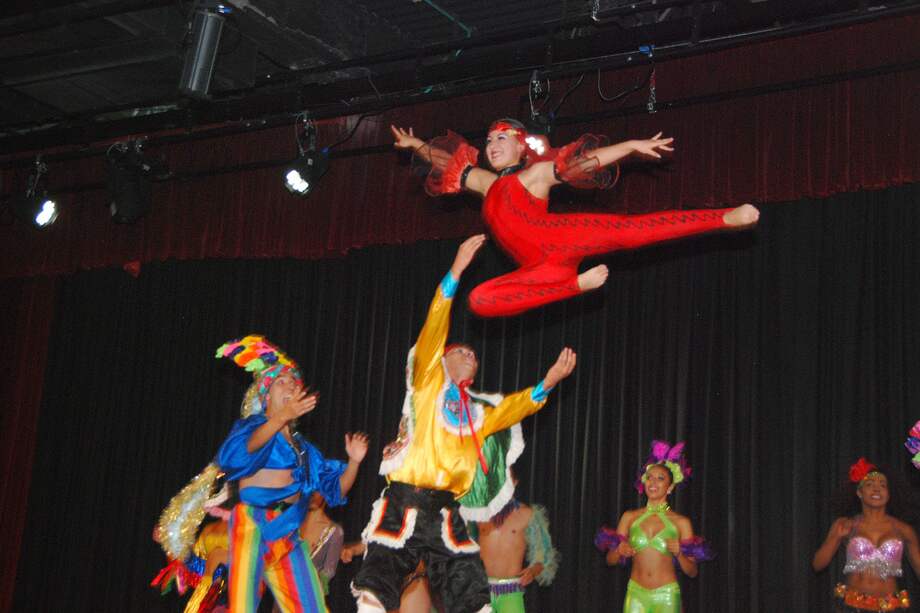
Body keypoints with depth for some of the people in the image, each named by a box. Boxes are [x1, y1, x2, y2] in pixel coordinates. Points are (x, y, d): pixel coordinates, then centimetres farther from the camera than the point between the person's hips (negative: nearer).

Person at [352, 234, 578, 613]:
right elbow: (433, 332, -3)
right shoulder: (429, 383, 7)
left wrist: (547, 383, -2)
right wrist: (455, 272, -10)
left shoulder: (478, 411, 21)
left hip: (446, 514, 5)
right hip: (405, 504, -5)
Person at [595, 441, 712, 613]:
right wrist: (619, 552, -15)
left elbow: (692, 571, 2)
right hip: (636, 594, 1)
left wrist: (678, 554, -17)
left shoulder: (681, 522, 1)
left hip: (666, 596, -1)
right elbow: (610, 559, 6)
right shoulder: (630, 517, 5)